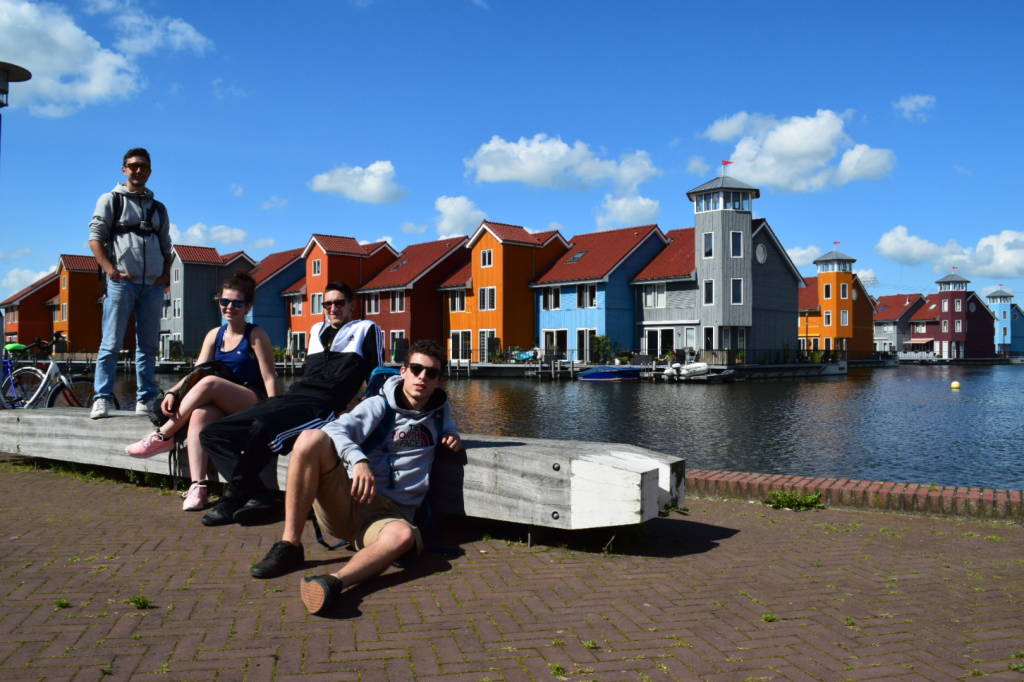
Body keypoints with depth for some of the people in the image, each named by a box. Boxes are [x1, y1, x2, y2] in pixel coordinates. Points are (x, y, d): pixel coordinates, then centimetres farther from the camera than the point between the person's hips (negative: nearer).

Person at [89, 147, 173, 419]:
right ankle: (102, 399, -4)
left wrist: (166, 274, 4)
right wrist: (111, 270, -13)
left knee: (148, 346, 5)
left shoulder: (158, 208, 21)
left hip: (153, 285, 4)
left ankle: (145, 401, 9)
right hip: (121, 282, -4)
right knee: (111, 344, -6)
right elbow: (95, 238, 1)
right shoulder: (111, 200, 8)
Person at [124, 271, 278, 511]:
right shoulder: (214, 335, 14)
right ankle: (198, 486, -38)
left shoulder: (256, 336, -1)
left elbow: (269, 378, -7)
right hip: (220, 405, 4)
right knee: (199, 415, -31)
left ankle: (163, 436, -18)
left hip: (253, 403, -4)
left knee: (209, 383, -32)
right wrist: (173, 393, -13)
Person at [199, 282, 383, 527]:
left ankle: (234, 497, -17)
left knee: (263, 427, -37)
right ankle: (258, 497, -22)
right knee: (212, 434, -8)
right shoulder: (317, 330, 30)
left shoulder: (366, 329, 13)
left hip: (323, 405, -7)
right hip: (291, 397, 8)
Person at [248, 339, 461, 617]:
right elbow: (337, 430, -12)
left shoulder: (440, 411, 15)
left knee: (403, 536, -37)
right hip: (347, 500, 0)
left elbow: (447, 431, 37)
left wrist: (453, 438, 11)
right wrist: (358, 460, -33)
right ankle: (290, 546, -23)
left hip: (389, 513, 1)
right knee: (311, 438, -26)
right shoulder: (380, 405, 4)